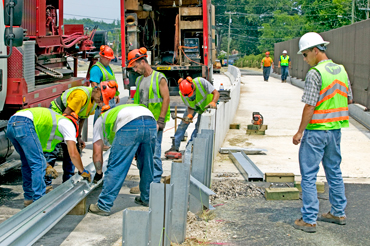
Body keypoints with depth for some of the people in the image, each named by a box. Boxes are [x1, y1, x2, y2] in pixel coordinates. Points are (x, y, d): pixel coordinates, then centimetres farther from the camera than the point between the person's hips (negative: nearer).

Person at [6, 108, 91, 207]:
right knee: (39, 165, -3)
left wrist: (46, 166, 36)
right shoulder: (68, 124, 14)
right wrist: (83, 171, 19)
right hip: (24, 124, -9)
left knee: (28, 163, 21)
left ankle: (29, 198, 28)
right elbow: (73, 154, 7)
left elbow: (34, 151, 38)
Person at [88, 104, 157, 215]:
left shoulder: (100, 121, 33)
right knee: (147, 164, 22)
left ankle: (103, 206, 7)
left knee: (115, 167, 2)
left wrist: (98, 173, 38)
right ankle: (146, 199, 36)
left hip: (129, 125, -5)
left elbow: (97, 152, 27)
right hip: (151, 121, 6)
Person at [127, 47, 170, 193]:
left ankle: (155, 183, -3)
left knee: (154, 153, -9)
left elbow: (166, 99, -8)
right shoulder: (139, 80, 18)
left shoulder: (159, 78, -2)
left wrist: (160, 121, -14)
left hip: (154, 122, -7)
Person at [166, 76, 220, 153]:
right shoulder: (182, 93, -28)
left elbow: (216, 93, -37)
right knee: (183, 124, -2)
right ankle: (175, 146, 5)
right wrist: (189, 116, -38)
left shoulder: (201, 82, -39)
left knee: (199, 126, -9)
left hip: (206, 105, -2)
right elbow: (190, 107, -18)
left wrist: (213, 102, -56)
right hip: (193, 106, 2)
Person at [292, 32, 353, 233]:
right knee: (334, 171, 19)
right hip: (336, 129, 8)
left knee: (308, 175, 0)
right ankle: (338, 213, 28)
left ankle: (309, 220, 3)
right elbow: (348, 100, 14)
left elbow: (310, 106, -18)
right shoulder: (341, 70, 6)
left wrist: (300, 132, -11)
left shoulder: (315, 73, -17)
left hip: (316, 131, -8)